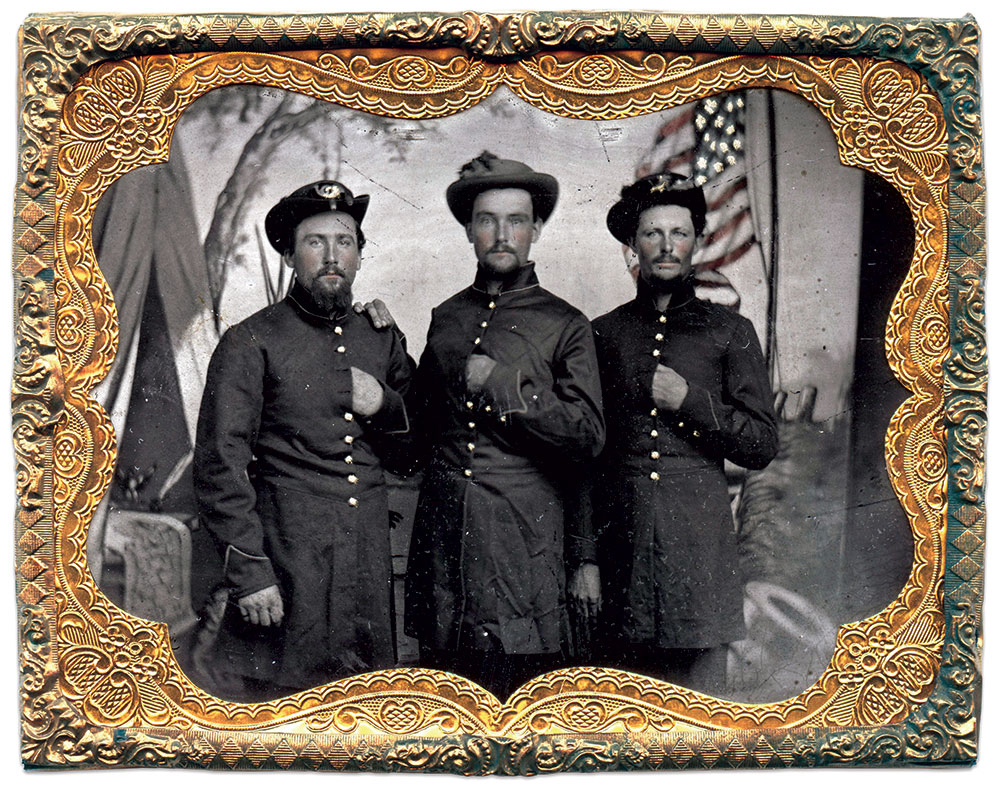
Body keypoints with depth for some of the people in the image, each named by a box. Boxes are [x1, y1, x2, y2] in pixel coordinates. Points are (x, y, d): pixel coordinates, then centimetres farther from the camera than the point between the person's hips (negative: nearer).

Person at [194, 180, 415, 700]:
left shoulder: (384, 341, 12)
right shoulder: (249, 344, -2)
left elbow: (415, 454, 19)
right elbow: (220, 468, -6)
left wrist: (385, 405, -2)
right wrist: (248, 572, -12)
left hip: (372, 563, 4)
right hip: (288, 564, -4)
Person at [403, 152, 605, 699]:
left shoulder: (565, 325, 3)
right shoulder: (445, 317, 16)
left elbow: (588, 435, -7)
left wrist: (500, 383, -9)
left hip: (526, 537, -3)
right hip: (441, 536, 4)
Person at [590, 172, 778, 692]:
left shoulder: (730, 331, 9)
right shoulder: (602, 333, 12)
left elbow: (762, 446, 6)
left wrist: (689, 400, -7)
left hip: (699, 537, -1)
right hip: (619, 536, 1)